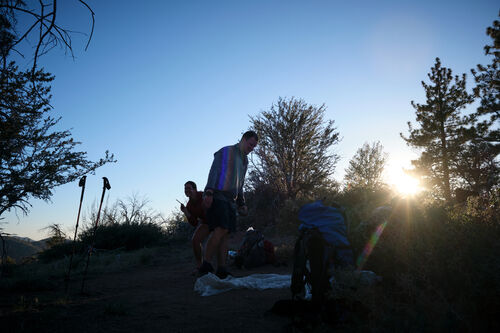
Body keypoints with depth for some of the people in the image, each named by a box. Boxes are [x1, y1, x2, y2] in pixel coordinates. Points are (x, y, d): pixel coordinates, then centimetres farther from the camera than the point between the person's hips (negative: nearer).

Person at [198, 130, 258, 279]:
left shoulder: (244, 160, 27)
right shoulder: (226, 152, 2)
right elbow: (214, 172, -11)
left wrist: (241, 204, 26)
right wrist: (209, 192, -23)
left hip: (230, 200, 8)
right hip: (217, 196, -8)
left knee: (225, 234, 1)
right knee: (220, 230, -22)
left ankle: (221, 271, 0)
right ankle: (205, 267, -18)